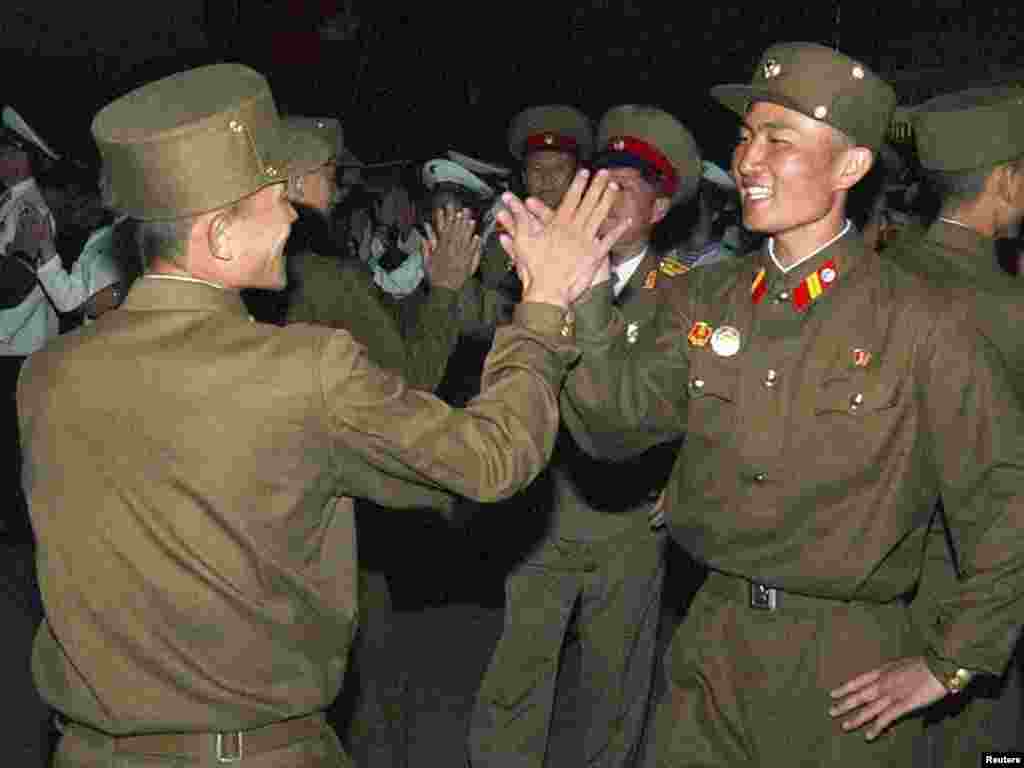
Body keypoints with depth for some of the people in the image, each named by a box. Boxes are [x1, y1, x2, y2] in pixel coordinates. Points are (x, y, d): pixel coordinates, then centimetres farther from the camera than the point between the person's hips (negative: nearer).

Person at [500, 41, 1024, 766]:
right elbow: (617, 426, -9)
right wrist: (583, 300, -23)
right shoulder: (704, 299, 1)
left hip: (846, 676, -3)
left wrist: (948, 666, -7)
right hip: (711, 646, 4)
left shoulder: (924, 323, -13)